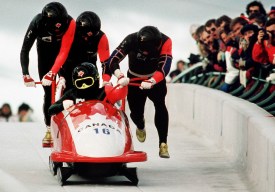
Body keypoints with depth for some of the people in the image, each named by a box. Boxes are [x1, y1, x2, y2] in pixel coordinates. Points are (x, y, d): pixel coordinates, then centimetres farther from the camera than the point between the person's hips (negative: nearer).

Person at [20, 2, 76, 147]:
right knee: (48, 92, -6)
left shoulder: (70, 23, -35)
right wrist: (25, 74, -36)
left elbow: (64, 52, -34)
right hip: (45, 53, 0)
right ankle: (49, 129, -2)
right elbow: (24, 50, -27)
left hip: (65, 53, 0)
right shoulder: (37, 23, -32)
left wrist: (52, 73, -41)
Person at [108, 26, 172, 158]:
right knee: (135, 113, -2)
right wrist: (120, 77, -50)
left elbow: (164, 68, -35)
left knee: (160, 105, -25)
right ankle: (141, 126, 38)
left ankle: (163, 144, -24)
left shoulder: (165, 42, -28)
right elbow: (113, 61, -32)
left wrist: (151, 82, -52)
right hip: (134, 80, 1)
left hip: (156, 79, -1)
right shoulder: (131, 40, -29)